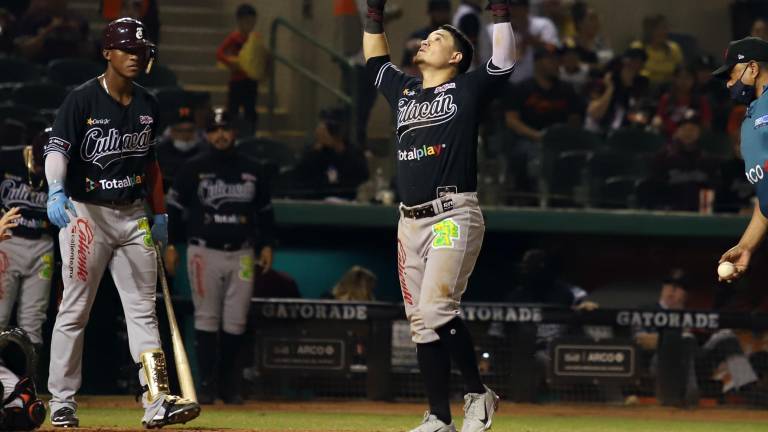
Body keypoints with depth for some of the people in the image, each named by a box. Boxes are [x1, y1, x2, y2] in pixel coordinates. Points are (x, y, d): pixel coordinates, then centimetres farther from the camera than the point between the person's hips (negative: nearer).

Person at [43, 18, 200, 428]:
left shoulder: (147, 105, 9)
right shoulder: (83, 99, -10)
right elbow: (58, 147, -22)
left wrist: (159, 213, 18)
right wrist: (56, 191, -39)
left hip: (134, 215, 6)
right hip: (86, 212, -6)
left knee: (143, 309, 0)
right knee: (74, 310, 0)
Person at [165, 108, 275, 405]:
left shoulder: (251, 170, 9)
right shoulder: (193, 169, 1)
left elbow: (265, 210, 17)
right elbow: (174, 207, 3)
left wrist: (266, 245, 9)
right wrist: (169, 245, -3)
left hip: (241, 254, 2)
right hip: (205, 252, -2)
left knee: (236, 322, 1)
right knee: (206, 318, -2)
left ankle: (231, 386, 11)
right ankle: (206, 385, 1)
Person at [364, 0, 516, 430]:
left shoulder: (468, 89, 3)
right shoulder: (403, 89, 20)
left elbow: (505, 60, -9)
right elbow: (376, 58, 33)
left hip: (454, 216, -7)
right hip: (411, 220, 7)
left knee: (437, 310, -19)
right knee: (421, 321, 3)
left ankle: (478, 392, -3)